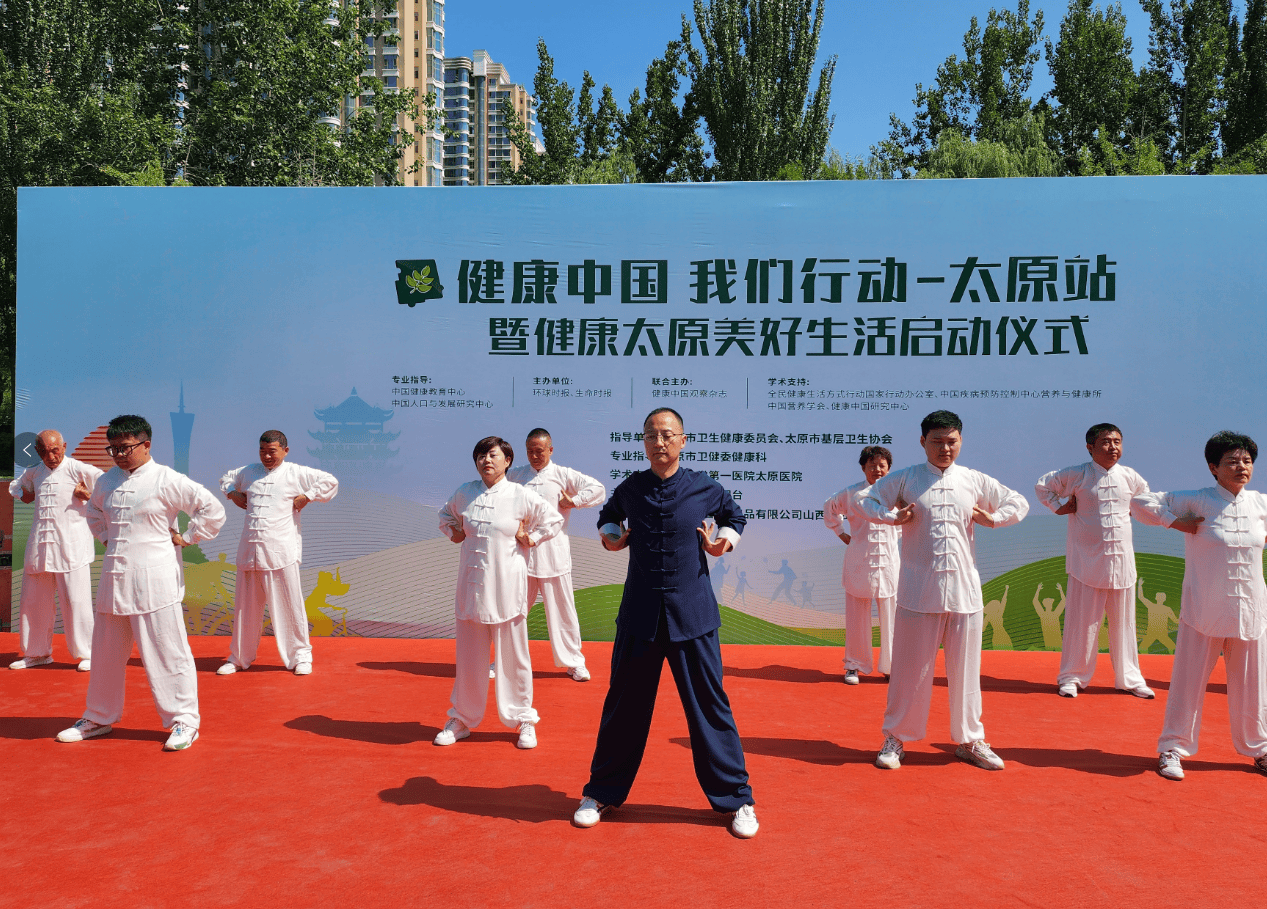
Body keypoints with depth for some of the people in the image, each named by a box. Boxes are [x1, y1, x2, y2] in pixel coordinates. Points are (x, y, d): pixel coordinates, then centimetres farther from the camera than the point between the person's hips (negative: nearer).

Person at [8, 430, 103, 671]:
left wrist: (88, 495, -15)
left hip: (71, 545, -6)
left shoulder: (78, 469, -5)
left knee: (76, 601, -7)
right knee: (32, 601, 12)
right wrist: (23, 494, 15)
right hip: (39, 547, 6)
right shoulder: (33, 473, 14)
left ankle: (87, 654, 6)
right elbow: (16, 486, 35)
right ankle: (37, 653, 29)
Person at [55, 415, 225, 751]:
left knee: (167, 652, -3)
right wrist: (105, 537, 16)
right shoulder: (106, 481, 11)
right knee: (106, 652, 16)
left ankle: (184, 722, 7)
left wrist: (185, 538, -4)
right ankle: (98, 718, 33)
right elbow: (94, 513, 31)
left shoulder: (167, 480, -9)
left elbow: (212, 510, -9)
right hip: (114, 576, 6)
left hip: (153, 578, -6)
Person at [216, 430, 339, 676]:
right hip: (249, 549, 4)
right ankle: (239, 657, 27)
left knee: (289, 604, -2)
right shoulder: (248, 472, 15)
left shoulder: (296, 473, 1)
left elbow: (330, 482, 1)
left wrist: (306, 497, -6)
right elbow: (226, 478, 33)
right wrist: (233, 494, 15)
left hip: (281, 551, -4)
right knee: (246, 605, 12)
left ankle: (300, 655, 13)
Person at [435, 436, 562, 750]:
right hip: (472, 583, 3)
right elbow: (446, 515, 25)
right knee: (468, 657, 11)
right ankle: (461, 720, 27)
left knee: (513, 656, 4)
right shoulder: (465, 492, 4)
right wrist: (453, 533, 8)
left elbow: (554, 519, 7)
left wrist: (531, 539, 1)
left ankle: (524, 721, 19)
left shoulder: (521, 495, -5)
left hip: (507, 585, -3)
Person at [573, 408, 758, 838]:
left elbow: (735, 516, 19)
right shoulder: (630, 489, 2)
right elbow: (608, 515, 24)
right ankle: (602, 792, 28)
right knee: (624, 706, 10)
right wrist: (610, 538, 5)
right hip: (639, 615, 2)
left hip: (692, 614, -1)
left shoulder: (705, 488, -1)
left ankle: (736, 799, 20)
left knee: (709, 705, 3)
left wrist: (723, 542, 1)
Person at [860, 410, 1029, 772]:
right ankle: (895, 738, 19)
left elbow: (1020, 503, 18)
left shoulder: (976, 481, 9)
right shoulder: (905, 479, 1)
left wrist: (992, 518, 1)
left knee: (965, 668, 10)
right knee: (911, 667, 4)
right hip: (918, 590, -2)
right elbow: (866, 501, 6)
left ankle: (970, 741, 26)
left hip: (965, 591, 2)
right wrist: (892, 517, -9)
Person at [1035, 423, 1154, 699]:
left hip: (1121, 560, 3)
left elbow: (1146, 497, 26)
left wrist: (1132, 511, 12)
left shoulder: (1129, 477, 5)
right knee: (1081, 620, 1)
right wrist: (1059, 506, 0)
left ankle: (1129, 677, 24)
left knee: (1124, 621, 10)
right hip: (1086, 560, -3)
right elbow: (1042, 484, 4)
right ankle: (1071, 676, 14)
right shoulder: (1078, 475, -6)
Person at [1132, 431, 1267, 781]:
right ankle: (1173, 748, 14)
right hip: (1204, 611, -3)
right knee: (1189, 680, 2)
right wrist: (1175, 522, -12)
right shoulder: (1196, 501, -7)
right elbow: (1140, 502, -9)